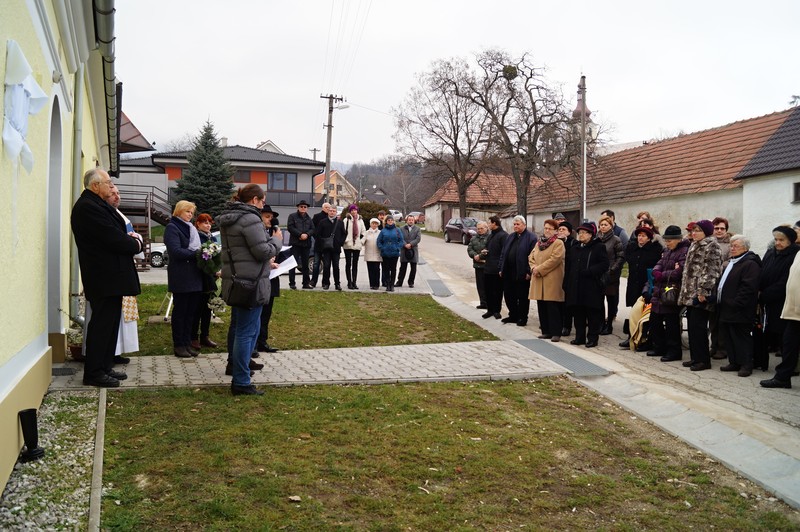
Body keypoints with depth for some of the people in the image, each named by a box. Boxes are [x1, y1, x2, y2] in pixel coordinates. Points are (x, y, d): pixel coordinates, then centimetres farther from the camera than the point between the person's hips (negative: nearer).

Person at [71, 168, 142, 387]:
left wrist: (130, 238, -2)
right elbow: (114, 239, -22)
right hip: (103, 277, -11)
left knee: (109, 323, 15)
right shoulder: (88, 207, -17)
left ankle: (105, 367, 24)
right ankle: (93, 373, 4)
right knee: (102, 324, -4)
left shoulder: (96, 205, 17)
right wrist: (136, 243, -6)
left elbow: (114, 234, 18)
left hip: (110, 276, 11)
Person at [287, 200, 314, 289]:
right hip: (295, 243, -4)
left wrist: (307, 234, -13)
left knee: (305, 264, 9)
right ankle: (292, 283, -1)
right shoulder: (292, 216, 2)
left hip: (306, 244, 5)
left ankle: (306, 283, 14)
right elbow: (290, 227, -9)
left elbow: (312, 229, 7)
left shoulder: (308, 218, 16)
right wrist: (300, 234, -16)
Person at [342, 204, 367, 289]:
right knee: (348, 264, 1)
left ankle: (354, 282, 8)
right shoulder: (346, 220, -1)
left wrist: (362, 241, 3)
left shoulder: (360, 221, 12)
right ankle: (349, 282, 4)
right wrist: (345, 240, -13)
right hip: (348, 245, -3)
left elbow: (363, 232, 15)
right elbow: (343, 231, -5)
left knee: (355, 264, 5)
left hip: (357, 245, 3)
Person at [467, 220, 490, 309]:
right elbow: (469, 249, 9)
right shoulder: (474, 238, 16)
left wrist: (480, 256, -17)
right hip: (478, 265, 7)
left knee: (487, 285, -5)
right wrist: (475, 255, -10)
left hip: (487, 265, -7)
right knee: (480, 285, 10)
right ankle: (483, 303, 18)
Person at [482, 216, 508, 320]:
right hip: (488, 268, 8)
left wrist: (501, 268, -20)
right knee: (488, 290, 11)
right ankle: (490, 310, 21)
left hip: (497, 269, -8)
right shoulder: (491, 235, 17)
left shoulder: (503, 235, -11)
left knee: (497, 291, 3)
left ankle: (496, 310, 13)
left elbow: (505, 252, -16)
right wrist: (485, 252, 5)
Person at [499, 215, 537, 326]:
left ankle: (522, 318, 15)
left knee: (522, 297, 4)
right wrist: (501, 269, 11)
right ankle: (513, 316, 27)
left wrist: (529, 272, -17)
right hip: (508, 273, 7)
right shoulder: (510, 237, 15)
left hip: (522, 274, -7)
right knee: (508, 295, 12)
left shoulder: (531, 237, -7)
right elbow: (503, 253, 16)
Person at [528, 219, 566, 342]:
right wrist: (534, 268, -6)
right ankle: (546, 331, 16)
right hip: (538, 280, 7)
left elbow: (554, 260, -15)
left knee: (552, 307, -7)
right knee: (541, 306, 8)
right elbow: (531, 257, 15)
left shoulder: (558, 243, -5)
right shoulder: (538, 243, 18)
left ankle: (556, 333, -2)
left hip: (552, 280, -7)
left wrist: (539, 269, -14)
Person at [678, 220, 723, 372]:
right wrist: (685, 291, 21)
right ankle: (695, 357, 18)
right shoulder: (695, 246, 18)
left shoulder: (711, 246, -10)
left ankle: (703, 360, 1)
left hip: (700, 294, -9)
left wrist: (703, 291, -22)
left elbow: (710, 271, -18)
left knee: (698, 326, -7)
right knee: (692, 325, 11)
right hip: (690, 293, 9)